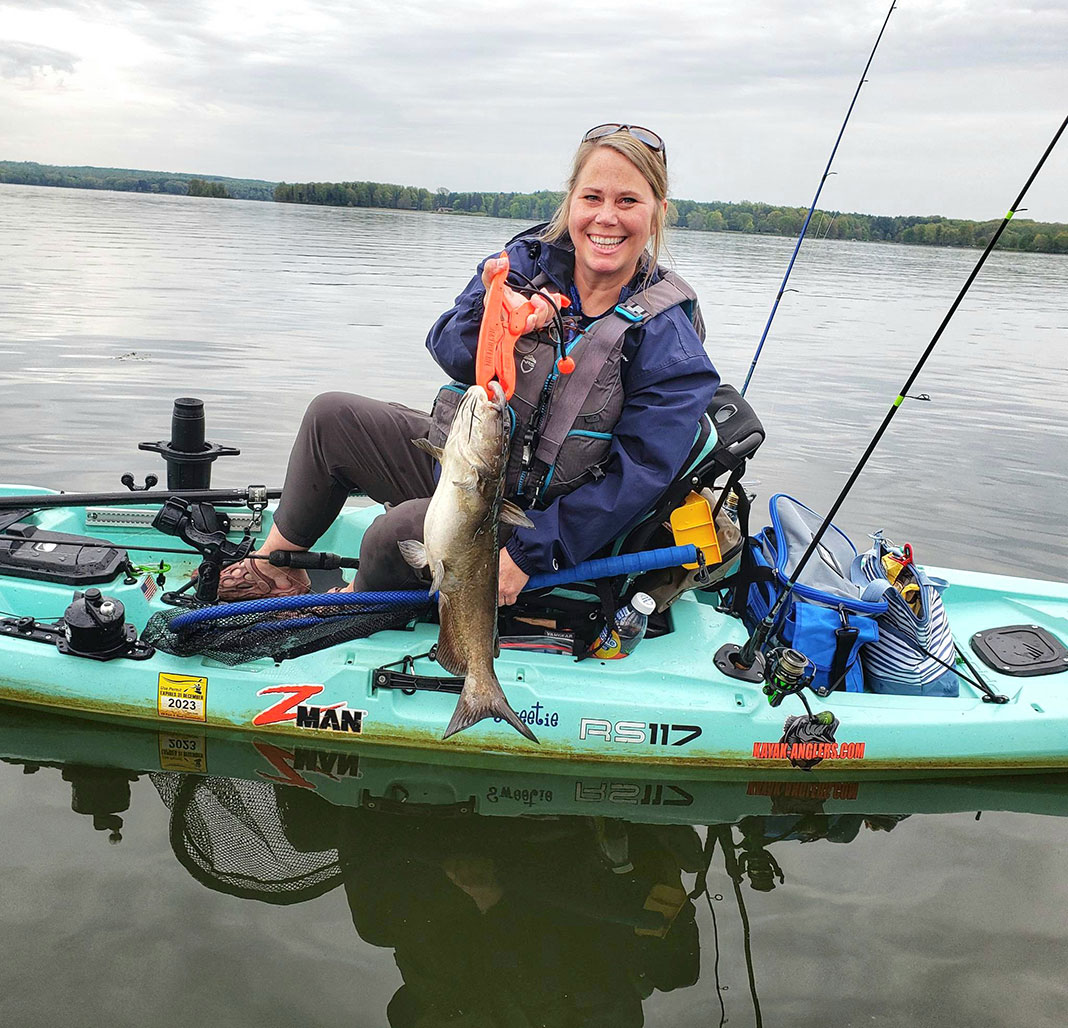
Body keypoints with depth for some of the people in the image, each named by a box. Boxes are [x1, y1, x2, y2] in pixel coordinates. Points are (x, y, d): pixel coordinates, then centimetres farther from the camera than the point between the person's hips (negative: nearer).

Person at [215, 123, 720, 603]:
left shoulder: (667, 337, -16)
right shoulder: (528, 260, -3)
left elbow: (634, 474, -20)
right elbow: (447, 348, -12)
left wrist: (530, 553, -24)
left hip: (524, 520, -5)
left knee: (401, 532, -29)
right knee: (332, 415, 0)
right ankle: (275, 568, 16)